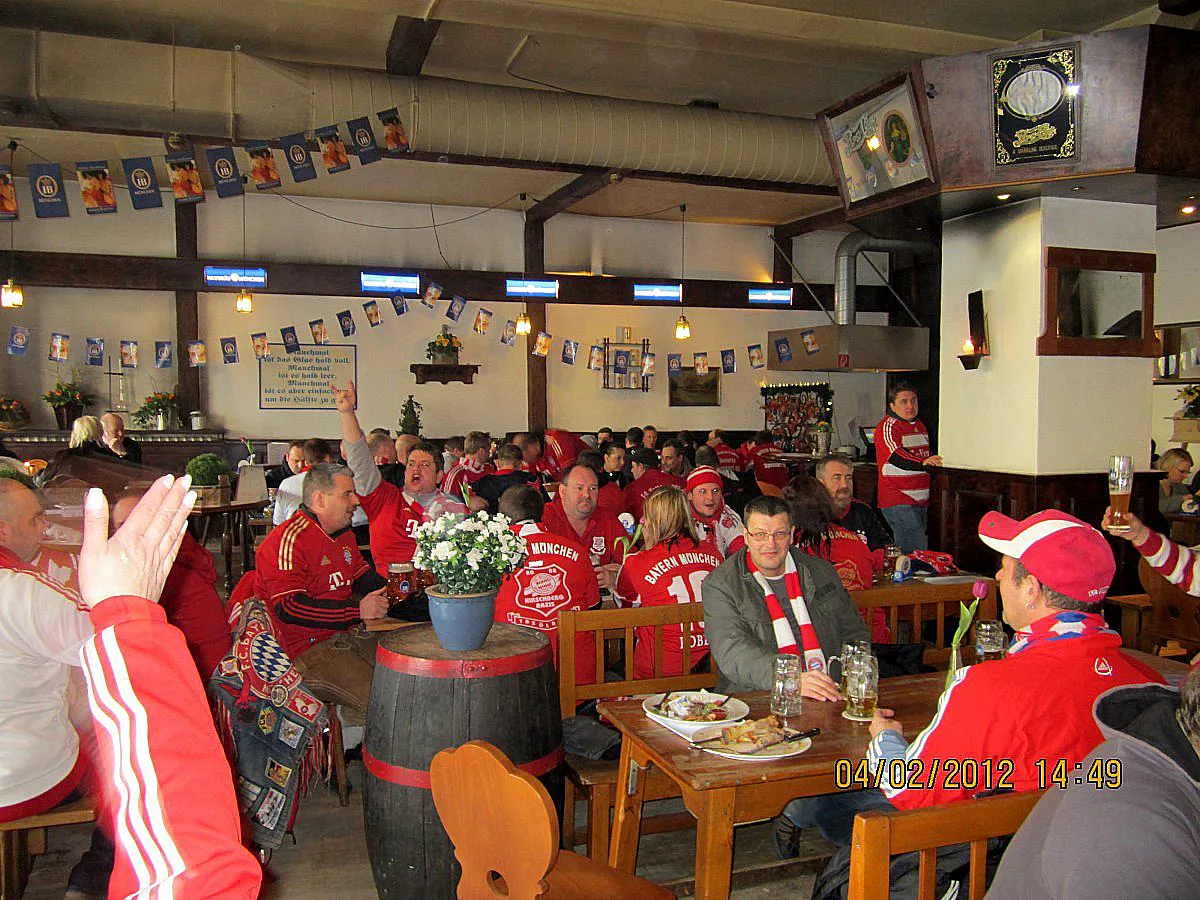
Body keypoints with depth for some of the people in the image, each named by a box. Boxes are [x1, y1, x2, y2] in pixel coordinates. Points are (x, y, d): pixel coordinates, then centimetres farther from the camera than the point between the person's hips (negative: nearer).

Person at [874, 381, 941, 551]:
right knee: (916, 552, -15)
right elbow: (897, 457, -26)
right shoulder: (887, 427, -10)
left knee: (922, 549, 12)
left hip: (921, 501, 9)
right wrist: (923, 462, -40)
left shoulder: (920, 425, 19)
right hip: (898, 502, -9)